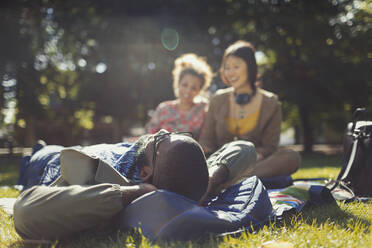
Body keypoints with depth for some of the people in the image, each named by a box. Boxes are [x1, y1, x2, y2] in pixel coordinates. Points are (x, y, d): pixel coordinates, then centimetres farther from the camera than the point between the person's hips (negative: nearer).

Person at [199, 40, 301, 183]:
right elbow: (206, 139, 11)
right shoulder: (218, 100, 12)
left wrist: (256, 155, -21)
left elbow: (269, 147, 2)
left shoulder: (270, 104, 5)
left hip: (253, 164, -1)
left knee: (292, 157, -30)